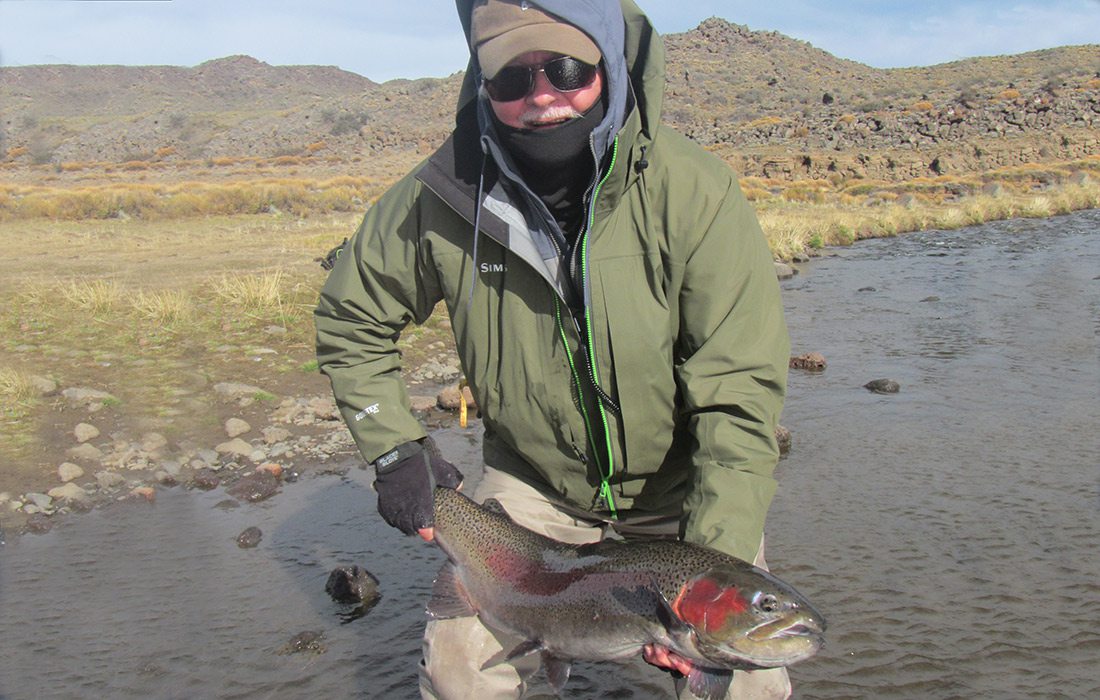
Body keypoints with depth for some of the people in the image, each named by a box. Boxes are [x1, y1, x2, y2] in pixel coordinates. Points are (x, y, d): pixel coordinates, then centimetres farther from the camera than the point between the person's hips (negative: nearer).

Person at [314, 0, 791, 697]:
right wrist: (394, 449, -6)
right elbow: (349, 320, 2)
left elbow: (740, 396, -23)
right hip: (533, 483, 2)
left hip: (681, 486, -1)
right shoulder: (440, 199, -17)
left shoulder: (693, 190, -24)